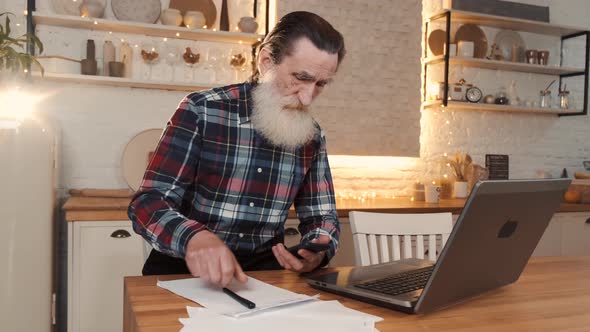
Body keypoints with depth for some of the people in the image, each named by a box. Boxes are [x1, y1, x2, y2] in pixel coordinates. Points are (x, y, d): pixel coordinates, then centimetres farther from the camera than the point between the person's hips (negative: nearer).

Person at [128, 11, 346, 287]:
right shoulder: (201, 111, -11)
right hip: (186, 265, -3)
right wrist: (193, 237, -38)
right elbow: (147, 202, -16)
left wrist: (318, 251, -17)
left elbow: (322, 215, 8)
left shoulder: (312, 137, 2)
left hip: (263, 268, 3)